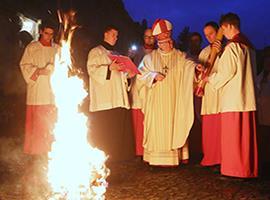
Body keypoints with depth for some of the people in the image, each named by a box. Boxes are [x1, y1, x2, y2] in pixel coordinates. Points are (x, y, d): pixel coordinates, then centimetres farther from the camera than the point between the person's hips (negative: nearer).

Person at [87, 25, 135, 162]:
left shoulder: (115, 54, 27)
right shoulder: (96, 52, 5)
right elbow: (92, 69, -10)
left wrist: (127, 74, 9)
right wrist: (109, 68, -20)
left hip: (117, 98, 7)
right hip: (103, 98, -7)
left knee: (118, 127, 1)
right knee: (104, 129, -11)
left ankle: (117, 154, 6)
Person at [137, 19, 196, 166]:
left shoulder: (180, 56, 6)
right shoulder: (150, 57, 8)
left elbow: (188, 65, -11)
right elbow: (141, 73, 4)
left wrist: (196, 66, -33)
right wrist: (154, 76, -13)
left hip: (173, 100, 0)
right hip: (156, 101, 0)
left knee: (173, 126, 0)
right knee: (157, 127, -1)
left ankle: (175, 156, 5)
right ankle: (157, 157, 3)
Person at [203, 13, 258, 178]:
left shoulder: (233, 45, -11)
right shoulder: (248, 45, 16)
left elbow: (227, 71, -15)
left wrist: (211, 79, 1)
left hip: (233, 99, -8)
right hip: (247, 98, 9)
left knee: (232, 136, -2)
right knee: (246, 135, 11)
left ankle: (234, 170, 2)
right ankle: (249, 169, 17)